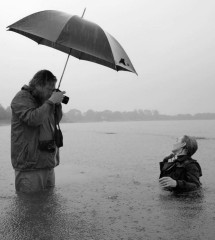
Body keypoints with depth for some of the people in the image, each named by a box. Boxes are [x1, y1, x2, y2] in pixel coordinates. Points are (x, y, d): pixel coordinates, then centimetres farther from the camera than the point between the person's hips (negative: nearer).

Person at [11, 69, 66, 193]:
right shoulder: (22, 98, -9)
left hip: (48, 164, 8)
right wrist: (51, 101, -20)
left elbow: (56, 121, 20)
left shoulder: (43, 99, 16)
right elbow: (32, 119, -25)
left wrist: (58, 104, 3)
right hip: (29, 166, -8)